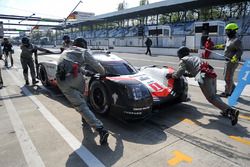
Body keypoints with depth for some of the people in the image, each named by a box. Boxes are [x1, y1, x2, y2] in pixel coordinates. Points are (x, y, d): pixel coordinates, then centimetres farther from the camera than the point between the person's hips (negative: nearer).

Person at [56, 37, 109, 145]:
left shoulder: (65, 52, 34)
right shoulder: (84, 51, 20)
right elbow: (96, 65, 19)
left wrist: (85, 72, 55)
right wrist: (103, 74, 37)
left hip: (62, 81, 2)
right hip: (76, 77, -2)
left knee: (81, 105, -3)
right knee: (80, 98, 31)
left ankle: (100, 129, -12)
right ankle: (86, 118, 40)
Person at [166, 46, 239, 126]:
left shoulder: (183, 60, 11)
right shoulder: (195, 57, 34)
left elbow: (177, 75, 6)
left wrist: (171, 75, 24)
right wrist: (185, 73, 42)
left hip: (204, 77, -8)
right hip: (212, 74, 8)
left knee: (211, 98, -6)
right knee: (213, 95, 22)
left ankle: (231, 111, -20)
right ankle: (226, 110, 9)